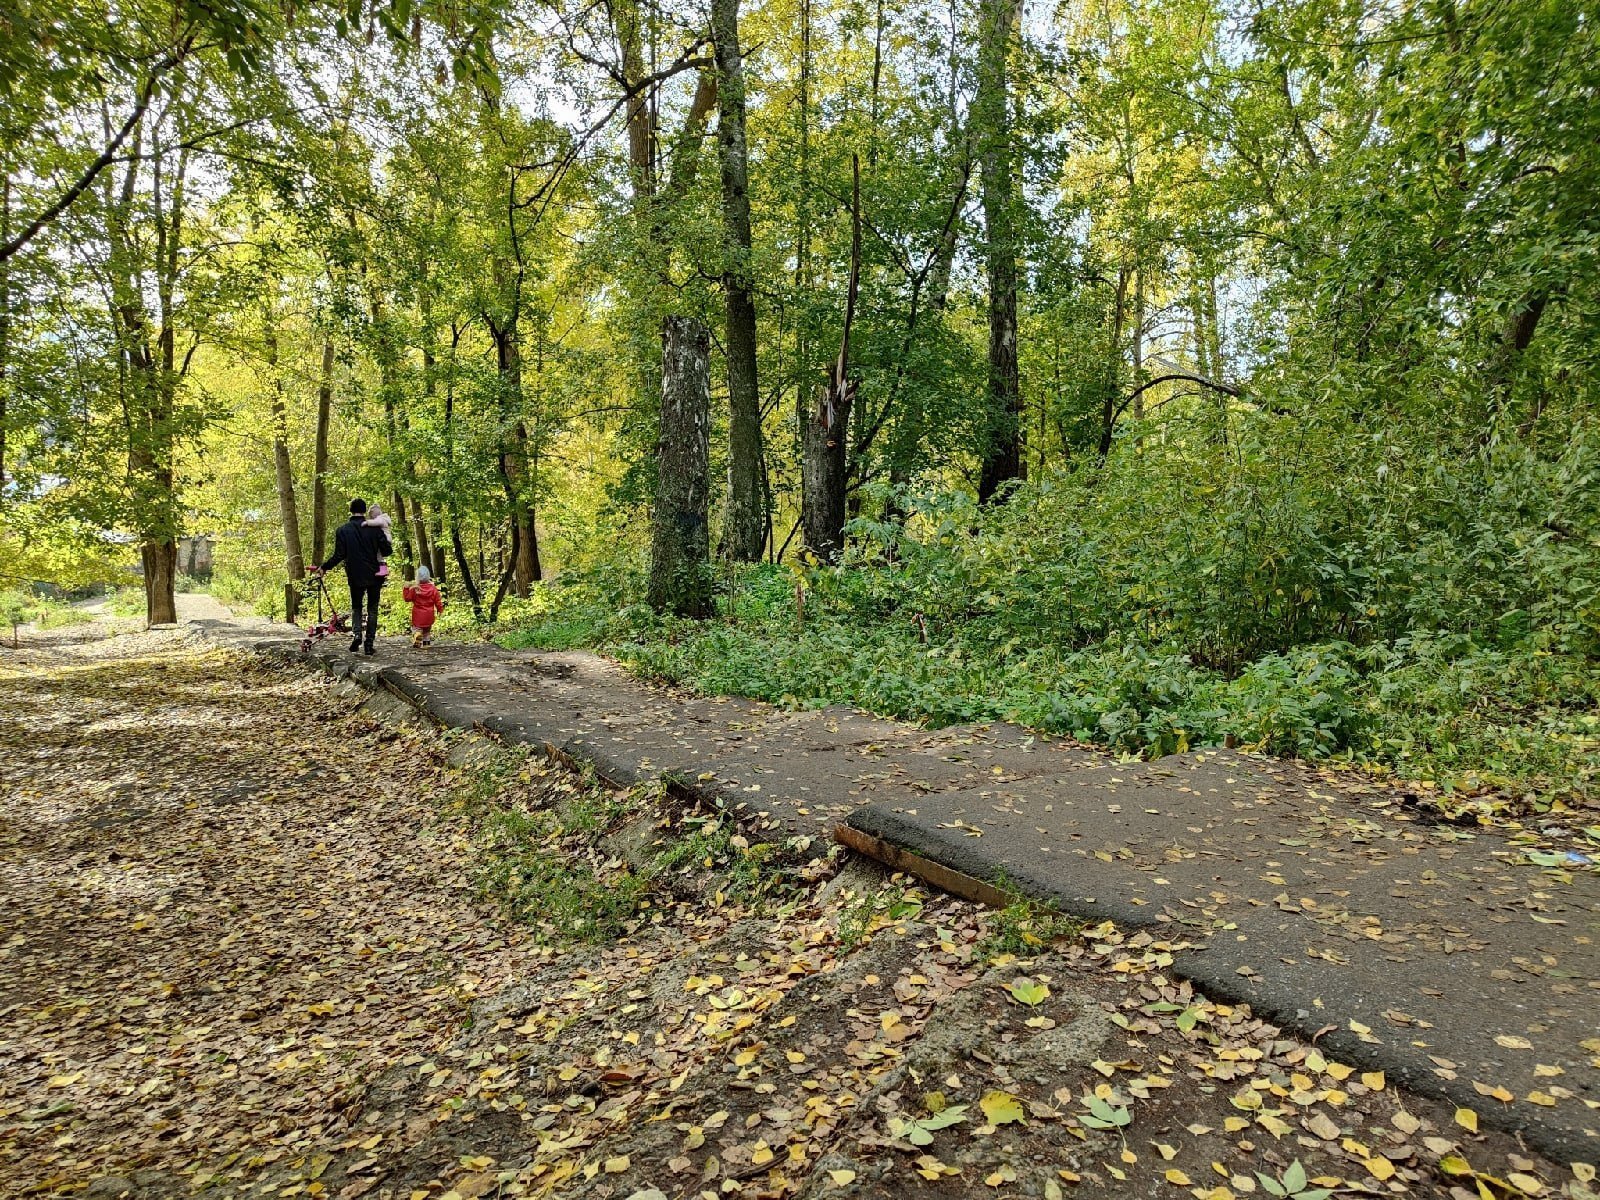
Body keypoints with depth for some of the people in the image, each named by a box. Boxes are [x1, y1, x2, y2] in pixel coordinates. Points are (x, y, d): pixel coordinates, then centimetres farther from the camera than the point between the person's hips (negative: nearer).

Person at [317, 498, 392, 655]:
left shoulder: (342, 530, -5)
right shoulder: (374, 528, -6)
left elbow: (339, 555, -7)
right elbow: (387, 550, -6)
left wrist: (324, 567, 7)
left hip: (355, 577, 1)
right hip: (374, 576, 0)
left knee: (356, 607, 18)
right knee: (372, 609, 8)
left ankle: (356, 634, -6)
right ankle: (370, 643, 4)